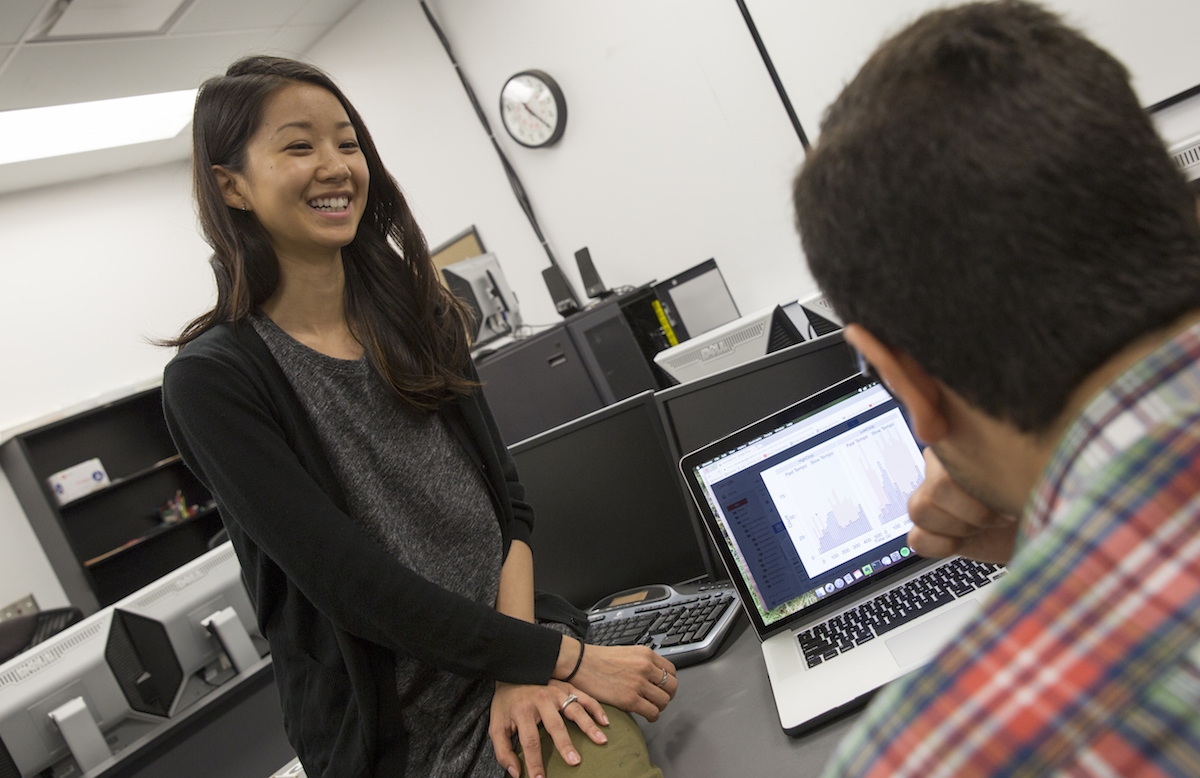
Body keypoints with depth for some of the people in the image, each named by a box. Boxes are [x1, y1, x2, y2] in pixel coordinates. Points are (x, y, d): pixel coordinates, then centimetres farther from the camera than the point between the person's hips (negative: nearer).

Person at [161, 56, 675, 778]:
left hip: (523, 652, 3)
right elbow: (355, 585, -16)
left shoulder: (419, 316, 6)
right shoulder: (213, 379, -10)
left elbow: (506, 499, 3)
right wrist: (565, 658, -16)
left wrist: (527, 668, -11)